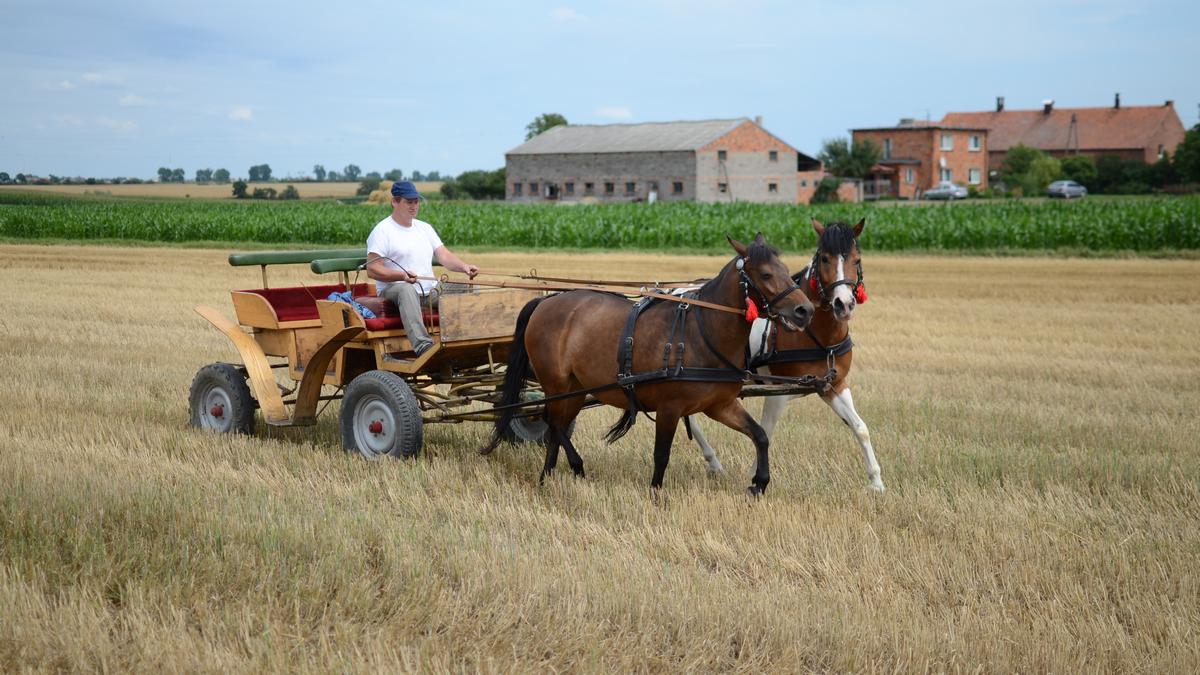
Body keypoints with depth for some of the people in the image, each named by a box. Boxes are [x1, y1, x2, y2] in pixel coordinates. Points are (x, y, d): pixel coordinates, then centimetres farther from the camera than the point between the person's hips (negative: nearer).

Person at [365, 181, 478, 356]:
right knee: (406, 289, -40)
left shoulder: (425, 228, 19)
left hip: (429, 291, 6)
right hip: (394, 288, -6)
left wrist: (464, 267, -12)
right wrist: (402, 276, -26)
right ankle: (422, 345, -55)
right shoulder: (382, 230, -3)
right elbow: (372, 269, -11)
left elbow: (444, 256, 9)